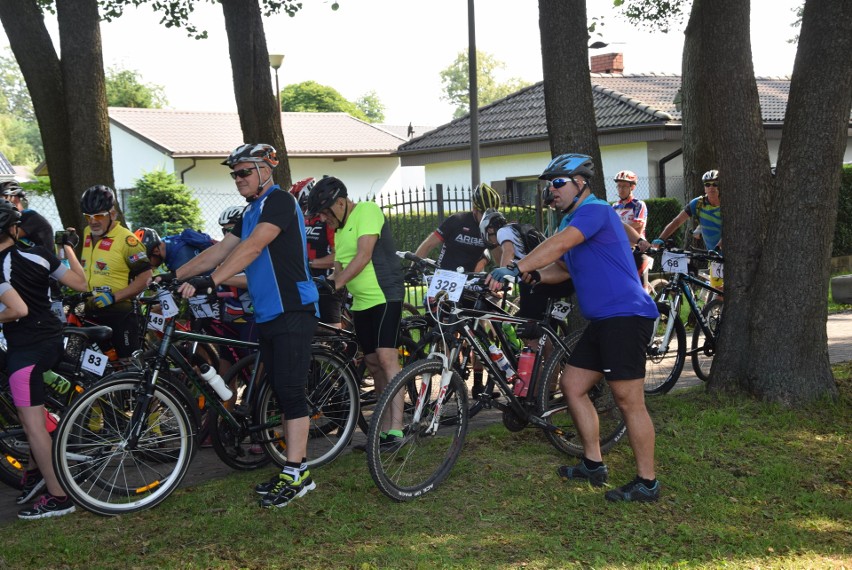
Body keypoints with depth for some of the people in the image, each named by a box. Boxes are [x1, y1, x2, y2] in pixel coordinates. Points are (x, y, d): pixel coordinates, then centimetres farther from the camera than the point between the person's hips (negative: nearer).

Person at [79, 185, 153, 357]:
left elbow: (145, 276, -16)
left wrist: (114, 296, -22)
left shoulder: (126, 239, -13)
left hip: (119, 313, -7)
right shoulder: (86, 234, 11)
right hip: (91, 313, 7)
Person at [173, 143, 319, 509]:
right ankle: (298, 466, 16)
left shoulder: (279, 201, -11)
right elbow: (219, 251, 16)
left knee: (290, 392, -10)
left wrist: (210, 281, -31)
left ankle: (296, 474, -7)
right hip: (267, 314, 9)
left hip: (292, 311, -9)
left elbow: (252, 248, -23)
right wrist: (174, 276, 8)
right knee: (282, 393, 10)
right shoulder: (251, 212, 19)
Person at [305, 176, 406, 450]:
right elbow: (340, 268, 18)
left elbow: (363, 256, -21)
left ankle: (396, 427, -21)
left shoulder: (367, 211, -10)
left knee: (386, 358, -19)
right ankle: (385, 427, 13)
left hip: (385, 296, -9)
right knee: (374, 364, 8)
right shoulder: (340, 228, 17)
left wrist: (334, 284, -24)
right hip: (361, 302, 9)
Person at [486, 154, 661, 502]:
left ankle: (647, 483, 2)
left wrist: (513, 269, -33)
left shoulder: (595, 210, -13)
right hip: (602, 320, 11)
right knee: (571, 384, 12)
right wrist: (533, 275, 2)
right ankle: (593, 464, 21)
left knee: (628, 400, -7)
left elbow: (558, 245, -27)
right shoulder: (573, 221, 20)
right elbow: (563, 268, 23)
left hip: (626, 316, -11)